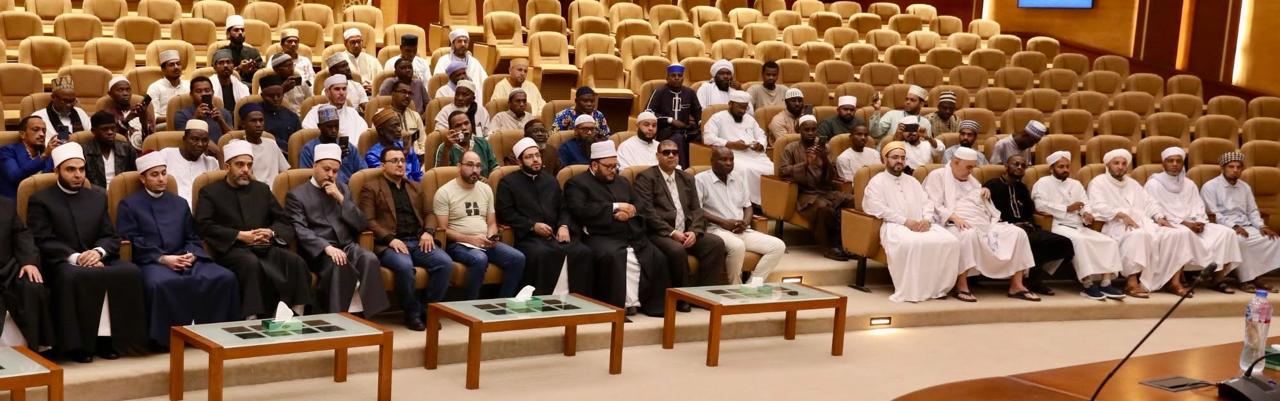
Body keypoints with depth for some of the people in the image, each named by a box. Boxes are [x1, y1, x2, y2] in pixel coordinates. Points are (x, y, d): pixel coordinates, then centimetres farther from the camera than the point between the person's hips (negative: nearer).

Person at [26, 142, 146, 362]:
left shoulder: (98, 197, 18)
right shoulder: (40, 200, 4)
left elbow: (111, 237, 11)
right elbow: (43, 242, -7)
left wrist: (98, 252, -13)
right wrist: (75, 257, -22)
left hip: (97, 259, 4)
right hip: (61, 263, -4)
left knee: (129, 272, -27)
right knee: (74, 277, -39)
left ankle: (109, 338, -22)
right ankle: (79, 343, -29)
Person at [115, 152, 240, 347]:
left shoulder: (180, 204, 25)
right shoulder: (129, 205, 10)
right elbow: (131, 243, -2)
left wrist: (191, 255, -4)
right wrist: (162, 259, -14)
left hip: (185, 259, 4)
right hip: (150, 263, -4)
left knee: (224, 277, -23)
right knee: (162, 283, -41)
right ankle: (167, 337, -25)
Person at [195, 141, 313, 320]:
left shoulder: (262, 189, 25)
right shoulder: (210, 192, 13)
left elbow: (284, 221, 21)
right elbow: (204, 226, -2)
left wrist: (271, 232, -3)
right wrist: (240, 235, -11)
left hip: (265, 246, 4)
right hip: (232, 248, -4)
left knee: (296, 262, -26)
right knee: (251, 263, -38)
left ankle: (297, 316, -30)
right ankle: (252, 317, -40)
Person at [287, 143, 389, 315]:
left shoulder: (343, 189, 21)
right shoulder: (297, 195, 7)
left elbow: (362, 225, 12)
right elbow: (300, 231, -8)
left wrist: (341, 199, -1)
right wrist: (327, 247, -24)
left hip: (347, 246, 4)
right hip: (318, 251, -4)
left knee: (370, 259, -29)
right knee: (338, 266, -37)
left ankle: (366, 313, -27)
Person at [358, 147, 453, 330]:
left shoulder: (415, 188, 25)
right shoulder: (371, 188, 7)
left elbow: (428, 213, 22)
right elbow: (368, 220, -3)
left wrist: (428, 231, -1)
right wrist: (390, 239, -16)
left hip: (418, 241, 5)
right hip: (390, 244, -5)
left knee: (445, 263, -23)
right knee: (405, 266, -37)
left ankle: (429, 309, -7)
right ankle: (413, 313, -15)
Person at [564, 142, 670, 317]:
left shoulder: (623, 183, 28)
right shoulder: (577, 183, 8)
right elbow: (579, 211, -10)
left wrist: (626, 213, -4)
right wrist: (614, 207, -7)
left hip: (633, 236, 6)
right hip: (601, 237, -5)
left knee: (657, 258, -19)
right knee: (612, 256, -37)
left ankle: (654, 304, -11)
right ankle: (617, 305, -29)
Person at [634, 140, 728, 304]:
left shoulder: (687, 178, 21)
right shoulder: (645, 177, 3)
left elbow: (696, 209, 14)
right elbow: (646, 211, -9)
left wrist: (694, 231, -7)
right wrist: (672, 232, -16)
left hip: (687, 233, 6)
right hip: (660, 234, -5)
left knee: (716, 243, -18)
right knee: (677, 250, -35)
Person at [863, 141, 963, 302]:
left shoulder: (912, 181, 28)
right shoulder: (877, 182, 8)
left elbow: (927, 203, 19)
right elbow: (879, 210, -7)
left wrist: (927, 219, -5)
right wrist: (906, 221, -16)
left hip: (921, 224, 6)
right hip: (894, 226, -6)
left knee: (950, 241, -20)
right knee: (912, 243, -40)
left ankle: (939, 287, -13)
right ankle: (909, 290, -31)